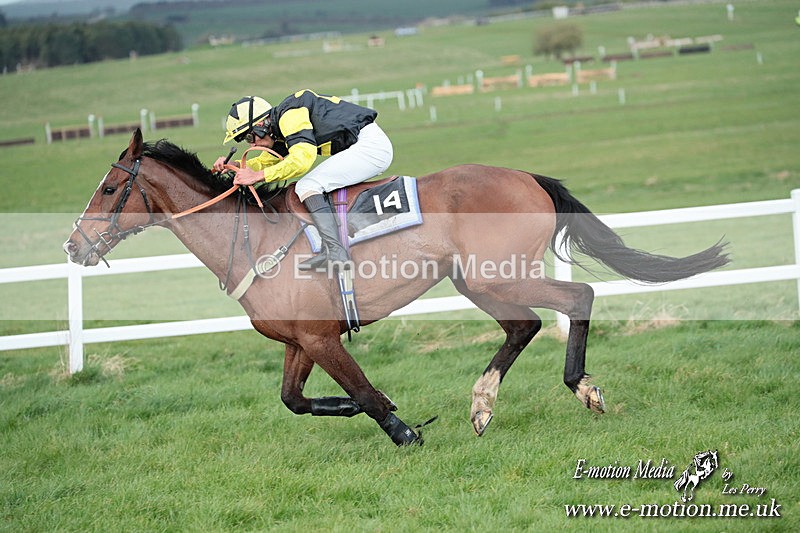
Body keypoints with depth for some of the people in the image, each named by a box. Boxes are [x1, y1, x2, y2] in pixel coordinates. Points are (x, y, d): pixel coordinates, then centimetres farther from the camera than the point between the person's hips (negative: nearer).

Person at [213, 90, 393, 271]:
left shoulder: (290, 116, -15)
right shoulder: (280, 127, 16)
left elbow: (302, 159, -26)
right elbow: (266, 161, 27)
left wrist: (257, 175, -21)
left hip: (371, 144, -11)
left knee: (307, 186, -17)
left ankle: (334, 251, -31)